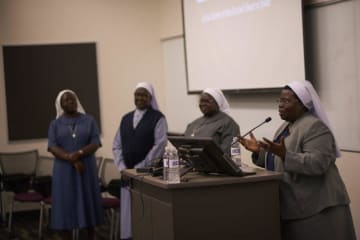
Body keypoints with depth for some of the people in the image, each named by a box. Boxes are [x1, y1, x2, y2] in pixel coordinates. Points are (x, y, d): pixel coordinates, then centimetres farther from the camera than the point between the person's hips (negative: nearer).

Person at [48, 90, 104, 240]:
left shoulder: (89, 120, 4)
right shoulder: (55, 124, 5)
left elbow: (95, 143, -5)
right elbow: (53, 147, -6)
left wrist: (79, 154, -21)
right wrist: (72, 160, -19)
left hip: (87, 168, 0)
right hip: (64, 170, 0)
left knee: (88, 202, 4)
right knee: (65, 204, 0)